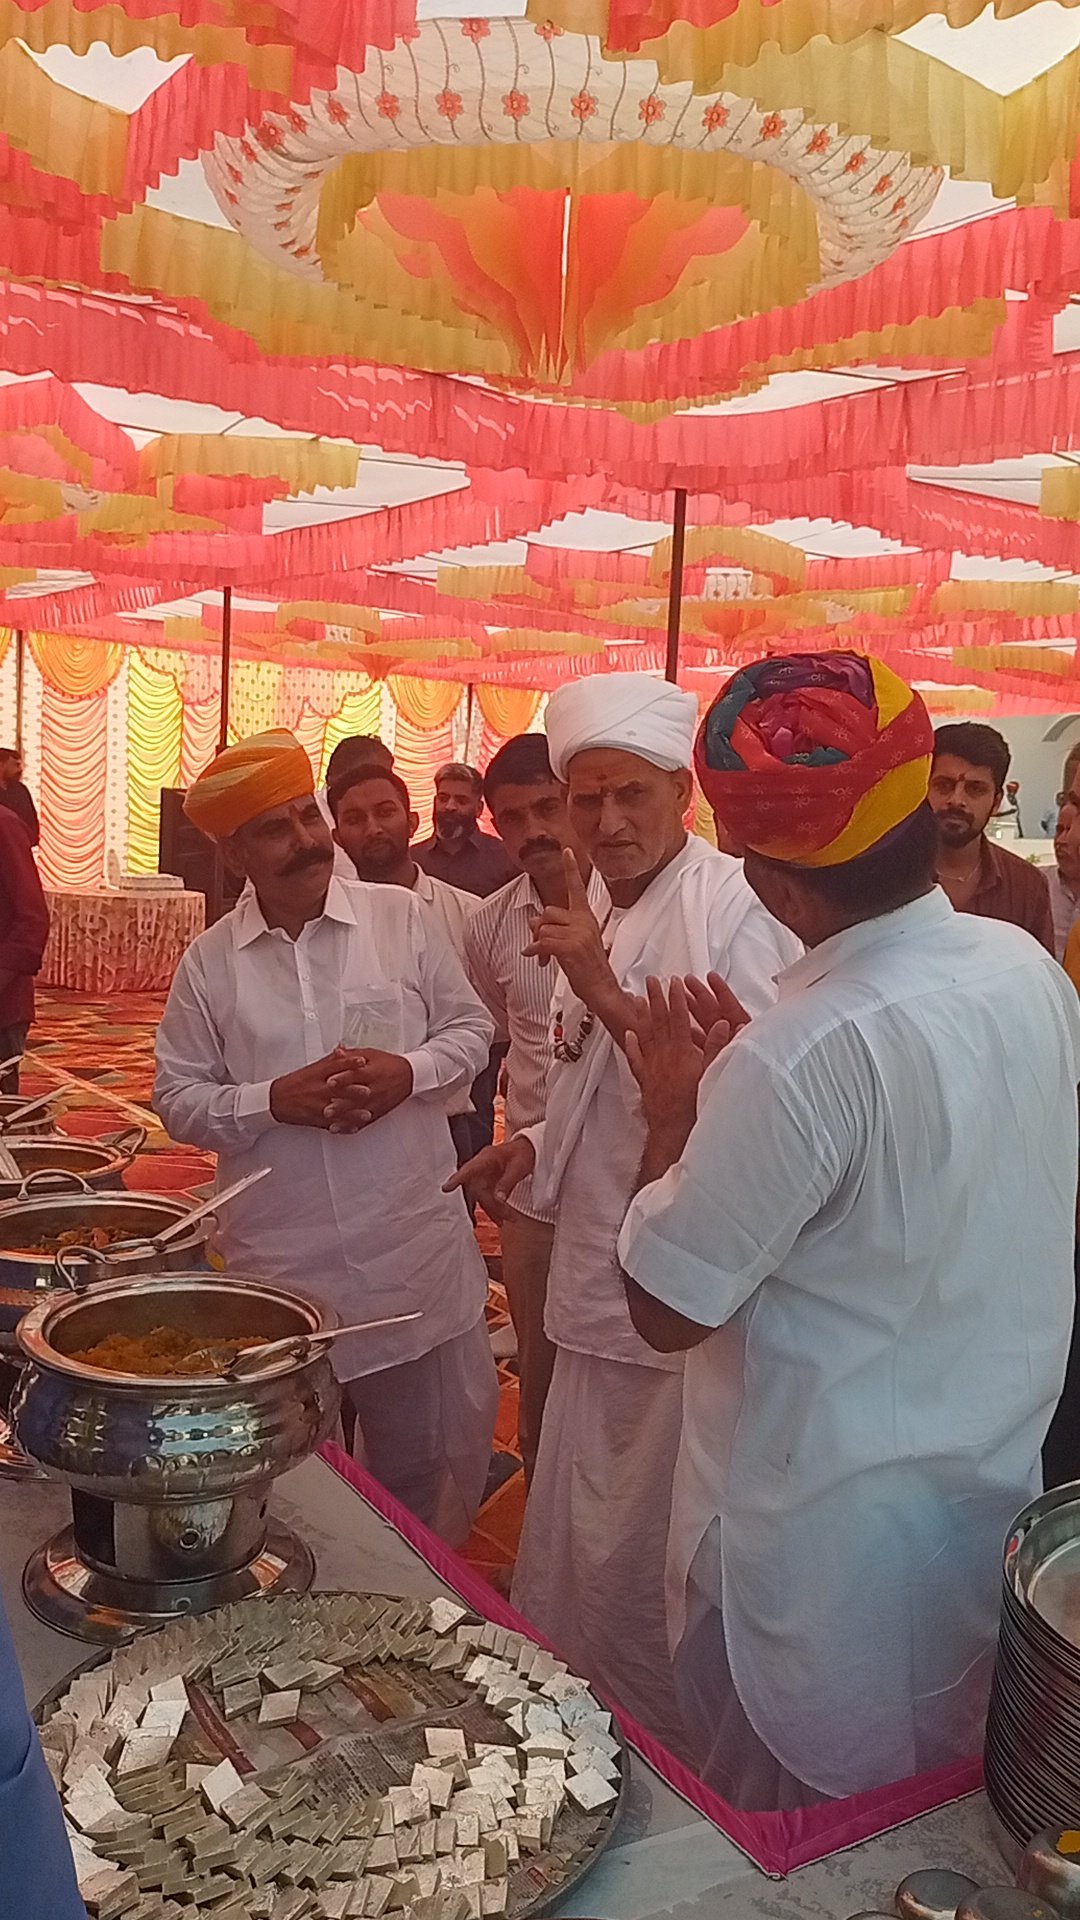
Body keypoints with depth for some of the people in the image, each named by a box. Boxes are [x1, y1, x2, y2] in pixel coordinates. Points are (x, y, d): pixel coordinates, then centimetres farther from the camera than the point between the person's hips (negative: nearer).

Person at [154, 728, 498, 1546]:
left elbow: (471, 1027, 4)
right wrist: (274, 1101, -16)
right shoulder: (208, 962, -2)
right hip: (281, 1265, 0)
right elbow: (180, 1099, 1)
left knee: (445, 1446, 15)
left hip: (417, 1248, 0)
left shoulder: (401, 916, -3)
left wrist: (409, 1072, -15)